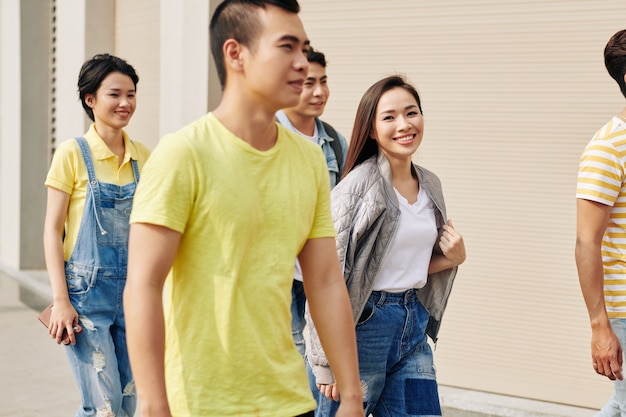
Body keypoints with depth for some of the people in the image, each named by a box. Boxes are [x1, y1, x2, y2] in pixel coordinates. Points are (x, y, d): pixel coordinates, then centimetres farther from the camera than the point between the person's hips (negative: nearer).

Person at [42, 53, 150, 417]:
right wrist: (61, 300, -13)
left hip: (131, 291, 5)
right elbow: (53, 229, -6)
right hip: (87, 291, -5)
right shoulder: (74, 153, -6)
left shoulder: (142, 156, 7)